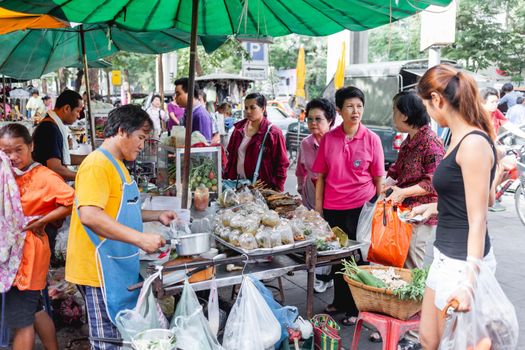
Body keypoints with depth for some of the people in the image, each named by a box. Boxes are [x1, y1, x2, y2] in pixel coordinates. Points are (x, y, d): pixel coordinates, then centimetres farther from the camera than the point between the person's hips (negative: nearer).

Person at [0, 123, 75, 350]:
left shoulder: (43, 176, -16)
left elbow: (72, 201, -25)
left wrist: (41, 221, -20)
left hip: (28, 249, -8)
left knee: (21, 321, 1)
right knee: (35, 311, 20)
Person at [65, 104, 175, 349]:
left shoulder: (116, 164, 15)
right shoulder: (98, 164, -17)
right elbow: (89, 215, -30)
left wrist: (157, 216, 14)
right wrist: (140, 238, -31)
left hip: (118, 266, 10)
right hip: (101, 270, -10)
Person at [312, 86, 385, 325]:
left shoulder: (372, 139, -3)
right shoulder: (328, 139, 2)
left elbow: (378, 179, 1)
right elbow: (320, 176, 7)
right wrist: (318, 207, 5)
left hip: (361, 206, -3)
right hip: (333, 207, 3)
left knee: (358, 257, 5)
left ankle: (356, 308, 22)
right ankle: (340, 301, 35)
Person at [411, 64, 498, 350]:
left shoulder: (474, 144, -19)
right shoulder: (461, 138, 9)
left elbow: (478, 220, -22)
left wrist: (469, 281, -27)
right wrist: (437, 207, 29)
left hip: (463, 262, -9)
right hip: (446, 256, 9)